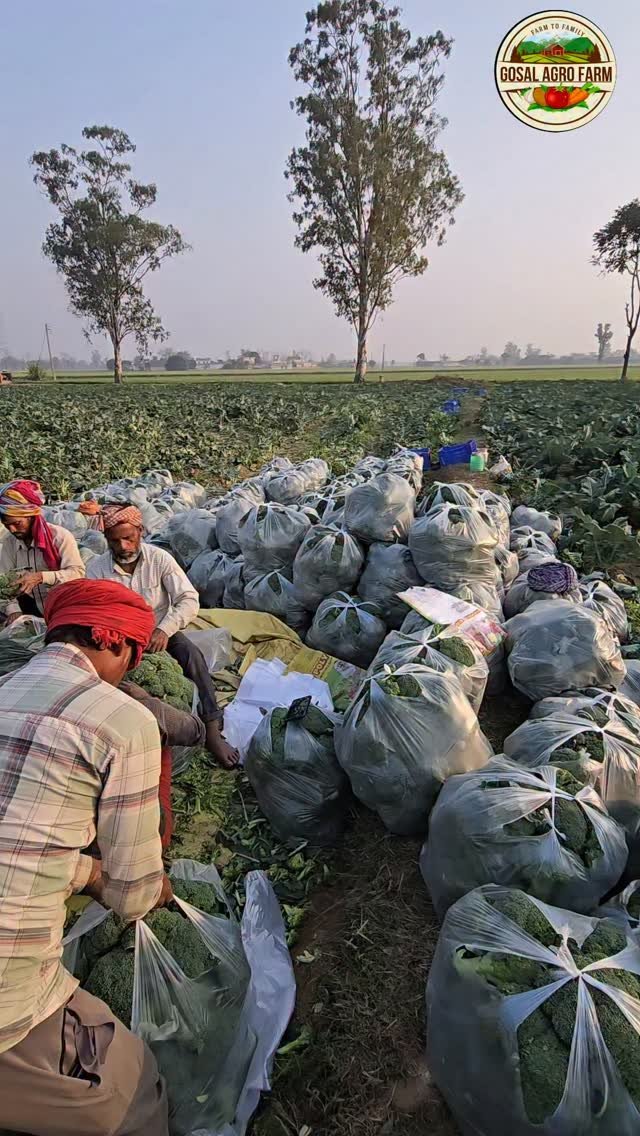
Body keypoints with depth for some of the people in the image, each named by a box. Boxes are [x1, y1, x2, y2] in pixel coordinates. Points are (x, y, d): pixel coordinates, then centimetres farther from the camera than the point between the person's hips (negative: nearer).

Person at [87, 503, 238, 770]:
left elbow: (190, 600, -16)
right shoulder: (96, 568, -7)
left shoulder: (159, 558, -11)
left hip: (160, 632, -1)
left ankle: (211, 730, -25)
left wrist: (165, 630, -32)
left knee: (191, 654, -29)